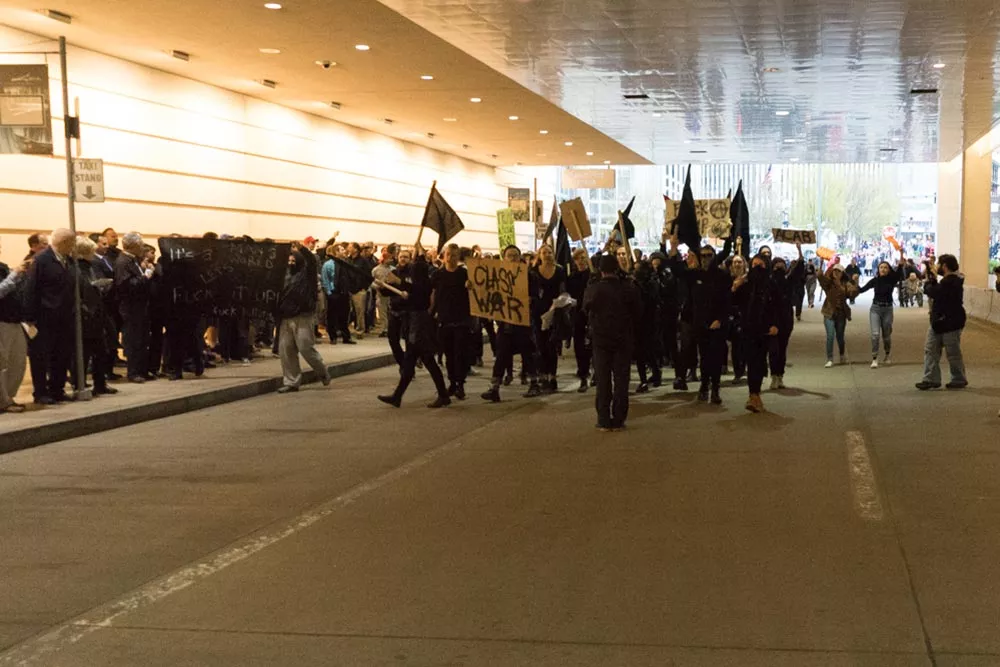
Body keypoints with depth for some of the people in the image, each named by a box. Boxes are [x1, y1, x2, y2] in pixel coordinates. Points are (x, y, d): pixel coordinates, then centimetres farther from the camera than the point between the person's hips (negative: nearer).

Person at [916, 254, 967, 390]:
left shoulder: (951, 282, -21)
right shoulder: (948, 280, 15)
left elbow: (934, 292, -29)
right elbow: (937, 292, 13)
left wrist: (927, 283, -9)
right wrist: (932, 280, 3)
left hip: (950, 323, -11)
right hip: (939, 321, 11)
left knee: (953, 353, 2)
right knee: (931, 349, 6)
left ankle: (959, 380, 16)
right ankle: (931, 379, 6)